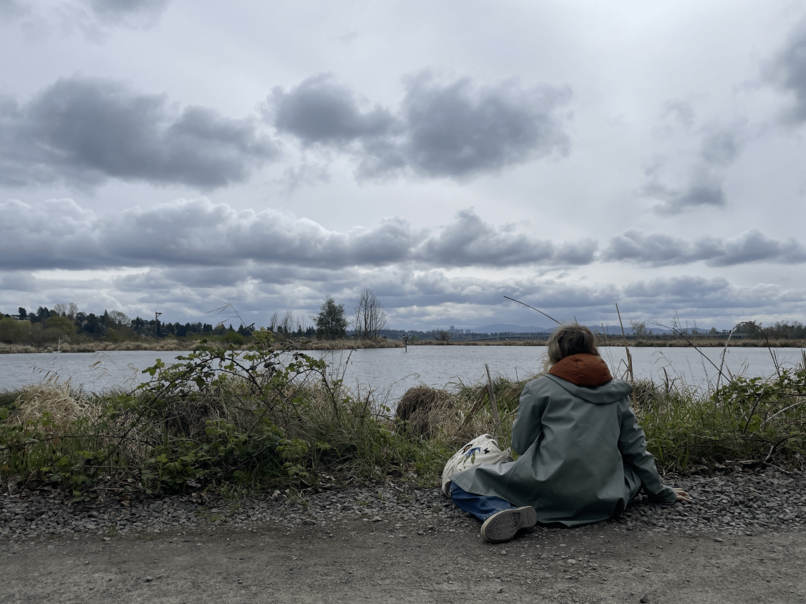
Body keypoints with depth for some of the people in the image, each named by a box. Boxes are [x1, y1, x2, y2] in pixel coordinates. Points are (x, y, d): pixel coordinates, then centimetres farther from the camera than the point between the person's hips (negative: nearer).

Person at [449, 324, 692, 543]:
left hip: (546, 491, -4)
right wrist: (661, 493, 31)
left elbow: (520, 445, 3)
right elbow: (635, 448, 18)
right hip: (602, 503, 4)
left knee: (462, 483, 11)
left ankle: (505, 512, -20)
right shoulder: (617, 392, 13)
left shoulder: (539, 388, 2)